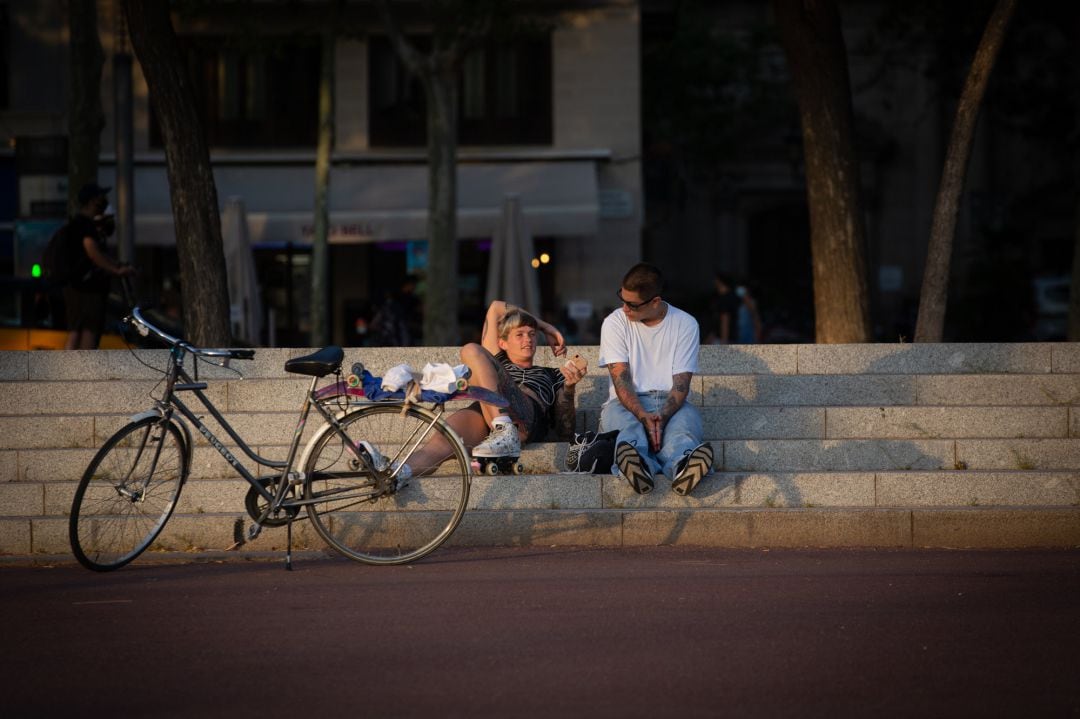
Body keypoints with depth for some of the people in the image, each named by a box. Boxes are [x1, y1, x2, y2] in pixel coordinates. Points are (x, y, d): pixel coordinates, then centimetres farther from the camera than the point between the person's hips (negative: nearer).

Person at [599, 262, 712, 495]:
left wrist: (661, 417, -25)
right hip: (627, 403, 0)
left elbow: (681, 383, -5)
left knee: (686, 417, -36)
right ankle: (637, 465, -73)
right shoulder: (615, 323, 4)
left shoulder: (685, 324, 4)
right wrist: (644, 417, -26)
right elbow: (621, 378, -7)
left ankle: (682, 467, -72)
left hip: (671, 404, 0)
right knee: (619, 418, -37)